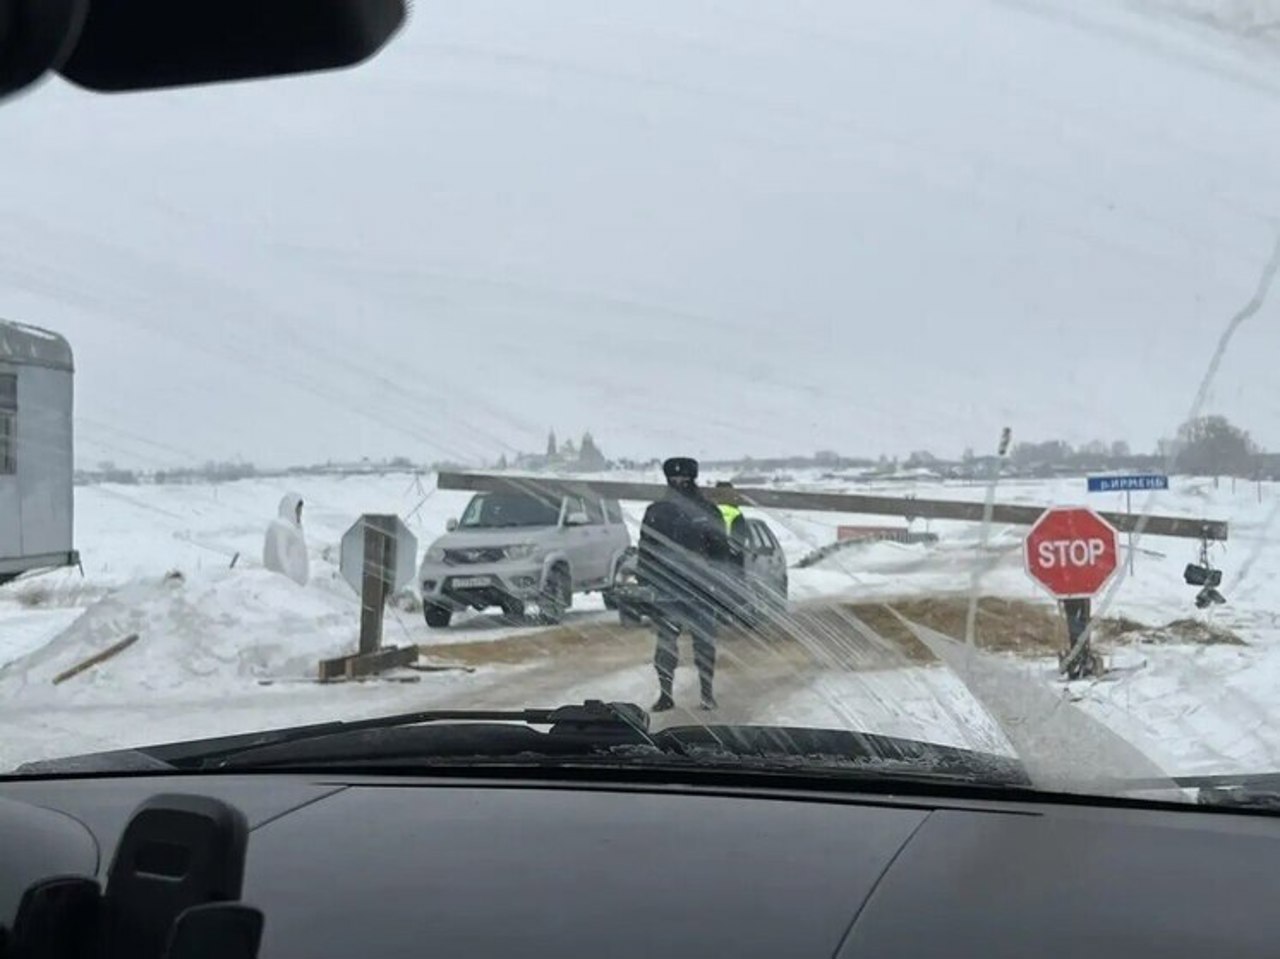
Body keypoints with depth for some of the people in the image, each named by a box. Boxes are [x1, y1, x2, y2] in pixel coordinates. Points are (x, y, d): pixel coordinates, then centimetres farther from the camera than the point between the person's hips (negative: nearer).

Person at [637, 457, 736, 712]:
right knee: (665, 644, 1)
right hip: (666, 590, 1)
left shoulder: (707, 512, 3)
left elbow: (721, 550, 5)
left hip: (701, 592, 0)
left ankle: (708, 693, 15)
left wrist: (718, 580, -2)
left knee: (704, 643, 6)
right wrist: (644, 579, 3)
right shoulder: (656, 512, 5)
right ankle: (665, 693, 9)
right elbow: (646, 549, 8)